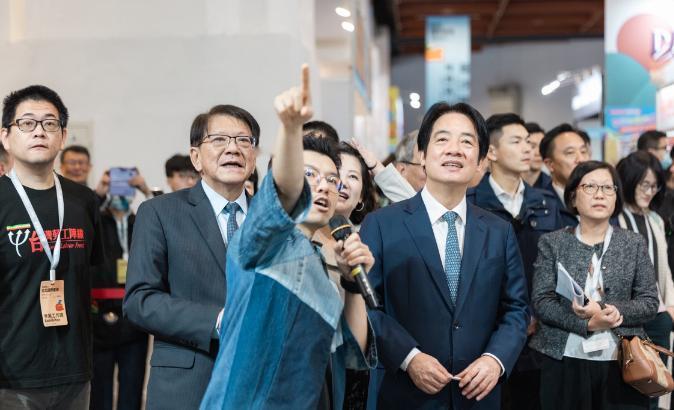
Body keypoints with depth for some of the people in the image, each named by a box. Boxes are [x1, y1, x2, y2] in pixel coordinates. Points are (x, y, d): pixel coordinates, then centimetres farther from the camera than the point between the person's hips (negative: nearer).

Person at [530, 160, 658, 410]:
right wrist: (588, 323, -17)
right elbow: (541, 302, -4)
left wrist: (614, 311, -15)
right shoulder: (552, 243, 3)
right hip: (564, 363, -1)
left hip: (622, 363, 1)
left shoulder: (634, 244, 7)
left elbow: (650, 303, 3)